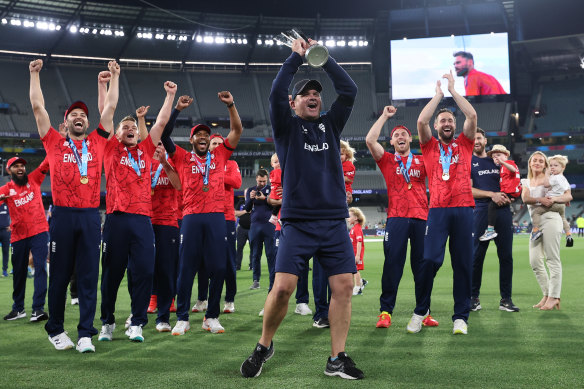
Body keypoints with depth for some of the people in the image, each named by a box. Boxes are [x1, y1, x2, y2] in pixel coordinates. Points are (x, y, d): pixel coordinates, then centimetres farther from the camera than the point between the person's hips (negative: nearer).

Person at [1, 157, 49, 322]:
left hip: (39, 232, -1)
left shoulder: (33, 179, 6)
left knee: (40, 268, -9)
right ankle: (18, 309, 25)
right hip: (18, 236, 1)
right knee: (18, 272, 11)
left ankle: (38, 309, -10)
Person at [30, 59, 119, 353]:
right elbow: (38, 107, 9)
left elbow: (110, 108, 15)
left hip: (91, 216, 1)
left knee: (89, 276, 0)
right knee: (60, 274, 5)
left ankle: (86, 334, 3)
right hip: (63, 215, -1)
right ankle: (55, 329, 18)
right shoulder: (55, 143, 10)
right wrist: (35, 74, 13)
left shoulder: (97, 143, 13)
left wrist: (114, 78, 19)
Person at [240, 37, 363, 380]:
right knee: (283, 287, -11)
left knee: (344, 285, -4)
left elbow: (349, 90, 6)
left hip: (335, 222, 3)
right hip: (298, 222, -3)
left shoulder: (330, 124, 16)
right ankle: (264, 347, 12)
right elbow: (276, 93, -9)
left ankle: (337, 358, 5)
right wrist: (296, 57, -1)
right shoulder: (287, 127, 8)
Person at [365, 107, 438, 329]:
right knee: (392, 264, -7)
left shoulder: (422, 161, 17)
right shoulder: (387, 160, 12)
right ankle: (385, 312, -4)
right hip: (396, 218, -2)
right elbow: (370, 140, 0)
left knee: (422, 266, 3)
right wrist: (385, 116, 7)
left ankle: (425, 312, 8)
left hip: (421, 217, 2)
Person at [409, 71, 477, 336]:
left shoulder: (464, 145, 16)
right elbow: (421, 121, -3)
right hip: (438, 209, -1)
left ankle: (461, 317, 7)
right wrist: (439, 93, 7)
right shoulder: (430, 146, 13)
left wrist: (453, 90, 10)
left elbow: (472, 116, 3)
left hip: (464, 209, 1)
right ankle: (420, 311, 4)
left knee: (463, 264, 0)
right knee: (430, 259, -11)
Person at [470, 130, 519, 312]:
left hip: (503, 211, 4)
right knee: (477, 256, -3)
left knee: (506, 255, 1)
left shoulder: (497, 160, 19)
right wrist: (492, 194, -15)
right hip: (481, 212, -4)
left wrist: (508, 197, 1)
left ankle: (506, 299, 8)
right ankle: (474, 297, 6)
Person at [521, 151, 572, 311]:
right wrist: (539, 199, -19)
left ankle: (554, 297, -8)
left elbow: (569, 196, -1)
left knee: (552, 259, -9)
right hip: (535, 222, 5)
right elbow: (525, 198, -1)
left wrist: (554, 199, -20)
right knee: (535, 261, 1)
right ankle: (546, 295, 11)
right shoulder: (526, 182, 19)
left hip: (550, 218, -5)